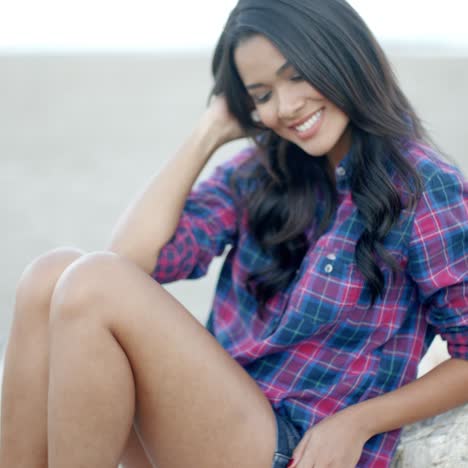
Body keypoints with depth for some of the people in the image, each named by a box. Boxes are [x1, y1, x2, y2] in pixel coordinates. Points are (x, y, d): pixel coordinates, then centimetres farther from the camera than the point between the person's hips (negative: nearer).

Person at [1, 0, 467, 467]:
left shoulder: (423, 188, -6)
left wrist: (357, 421, -13)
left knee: (94, 284, -24)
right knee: (54, 272, -17)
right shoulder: (258, 171, 8)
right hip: (214, 409, 6)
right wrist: (211, 130, 0)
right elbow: (131, 256, -5)